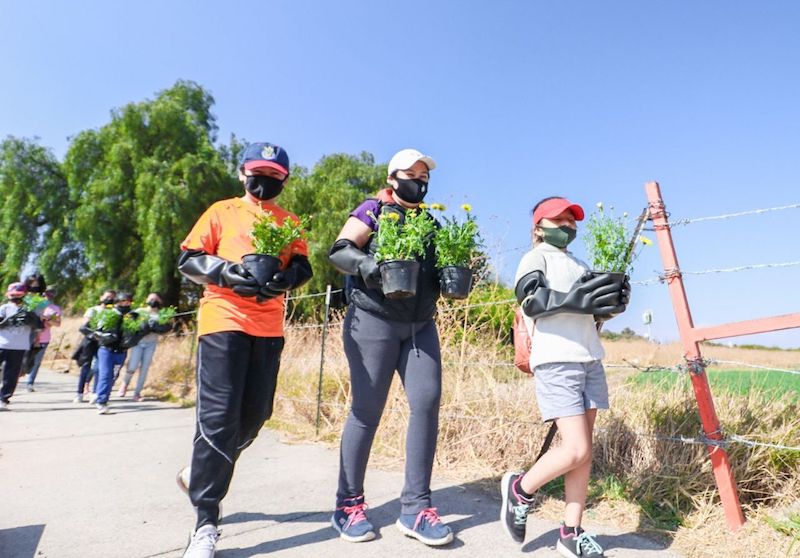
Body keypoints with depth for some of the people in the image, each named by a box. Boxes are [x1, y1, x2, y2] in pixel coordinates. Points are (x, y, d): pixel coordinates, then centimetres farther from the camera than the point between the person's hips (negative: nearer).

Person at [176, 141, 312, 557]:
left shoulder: (291, 222, 17)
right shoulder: (222, 212, 10)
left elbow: (303, 266, 7)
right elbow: (188, 260, 5)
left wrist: (285, 278, -16)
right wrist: (225, 271, -15)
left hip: (269, 327, 4)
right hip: (223, 320, -3)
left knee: (253, 416, 6)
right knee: (219, 417, -9)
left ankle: (200, 474, 33)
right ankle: (206, 523, 4)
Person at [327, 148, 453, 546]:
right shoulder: (373, 210, 2)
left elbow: (437, 272, 22)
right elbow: (339, 251, -8)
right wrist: (368, 265, -27)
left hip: (420, 325, 6)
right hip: (373, 319, -5)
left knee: (427, 402, -5)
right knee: (367, 409, -1)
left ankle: (415, 507, 6)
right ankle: (348, 504, 17)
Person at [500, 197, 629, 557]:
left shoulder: (580, 265, 24)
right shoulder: (536, 257, 3)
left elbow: (590, 313, 20)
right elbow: (529, 299, -15)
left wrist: (611, 303, 0)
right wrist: (574, 300, -27)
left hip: (590, 360, 7)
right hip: (556, 361, -7)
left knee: (584, 451, 6)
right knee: (576, 450, -11)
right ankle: (520, 489, 13)